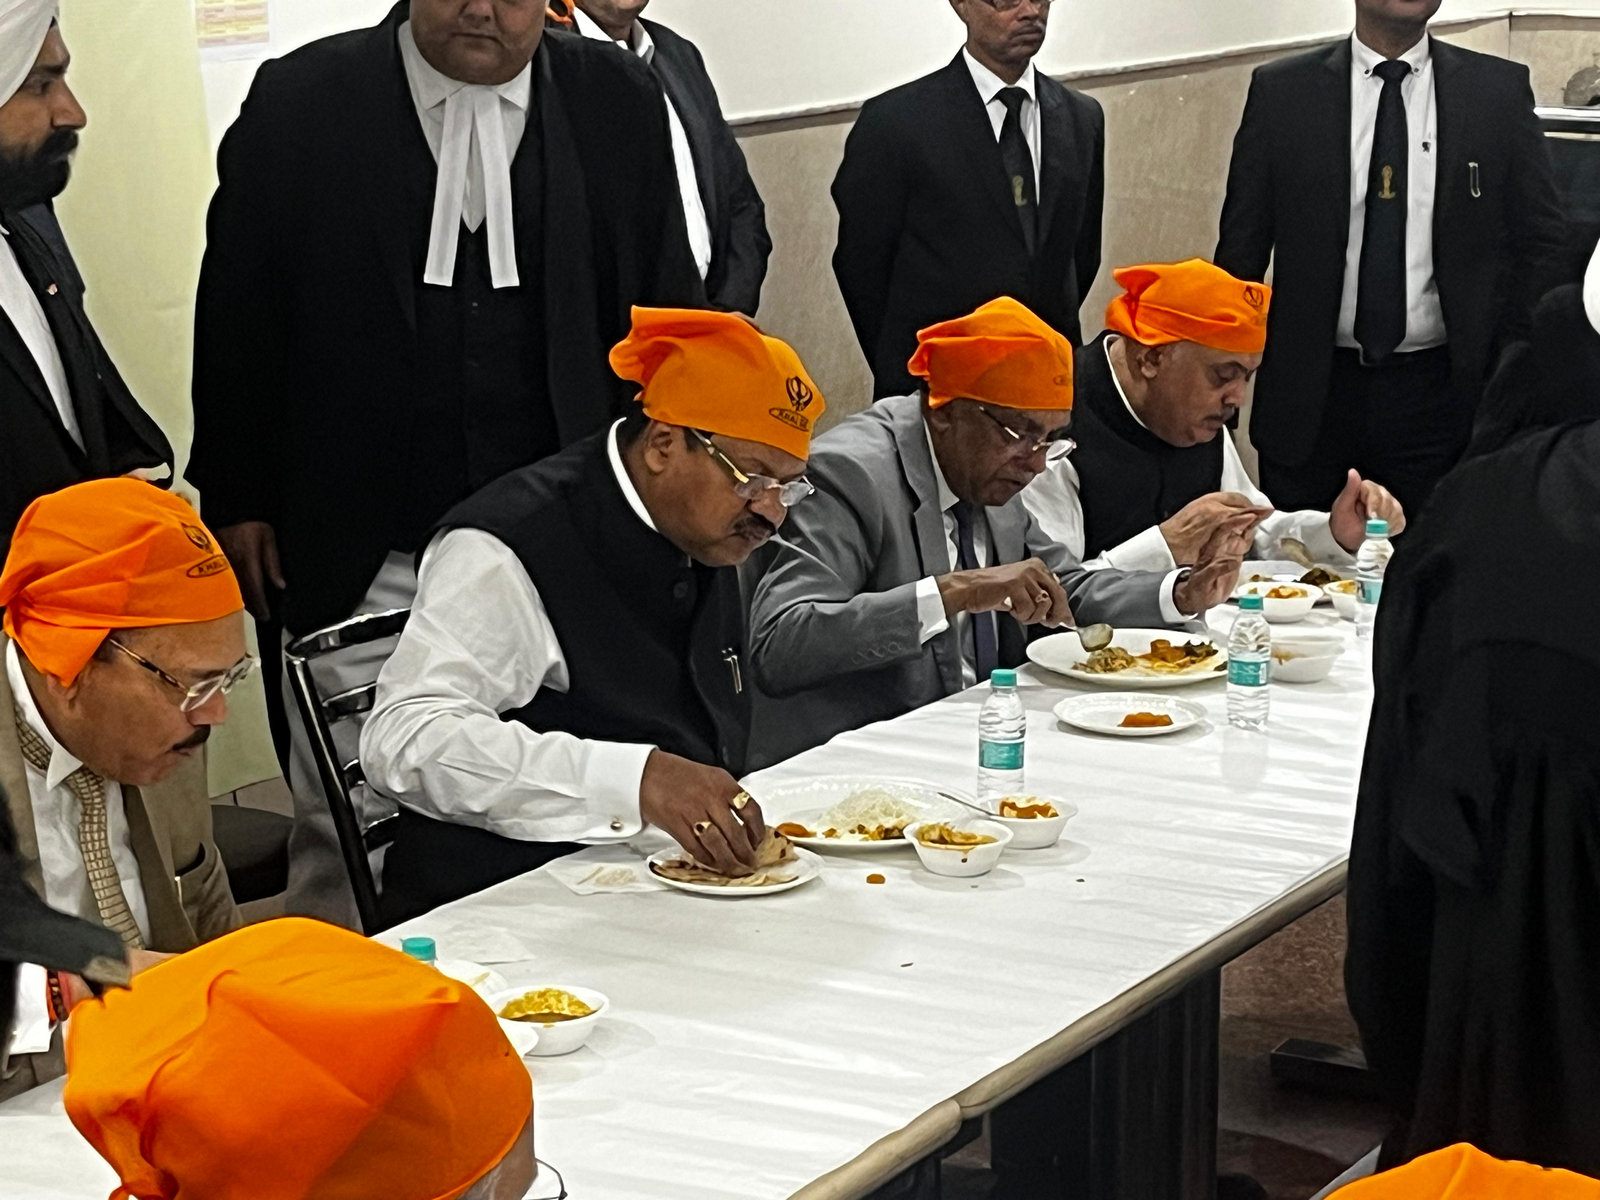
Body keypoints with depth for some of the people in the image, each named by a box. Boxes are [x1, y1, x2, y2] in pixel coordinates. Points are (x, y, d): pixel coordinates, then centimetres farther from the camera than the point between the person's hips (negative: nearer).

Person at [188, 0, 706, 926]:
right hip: (364, 560, -1)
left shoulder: (621, 104, 3)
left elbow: (668, 316, 11)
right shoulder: (302, 102, -1)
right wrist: (237, 501, 3)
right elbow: (237, 314, 4)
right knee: (346, 842, 3)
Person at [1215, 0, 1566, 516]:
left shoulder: (1499, 91, 2)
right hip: (1311, 391, 0)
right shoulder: (1281, 92, 1)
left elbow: (1540, 243, 5)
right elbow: (1241, 246, 5)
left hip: (1441, 392, 0)